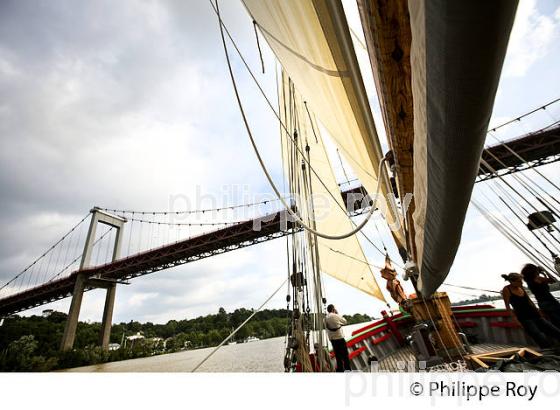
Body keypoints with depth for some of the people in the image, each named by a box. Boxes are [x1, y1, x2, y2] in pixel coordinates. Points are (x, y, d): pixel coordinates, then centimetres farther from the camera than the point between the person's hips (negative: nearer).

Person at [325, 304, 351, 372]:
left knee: (338, 356, 15)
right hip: (339, 338, -7)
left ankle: (340, 370, 20)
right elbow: (344, 322, -1)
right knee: (345, 356, 5)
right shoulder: (336, 316, -16)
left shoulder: (326, 318, 4)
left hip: (332, 339, 7)